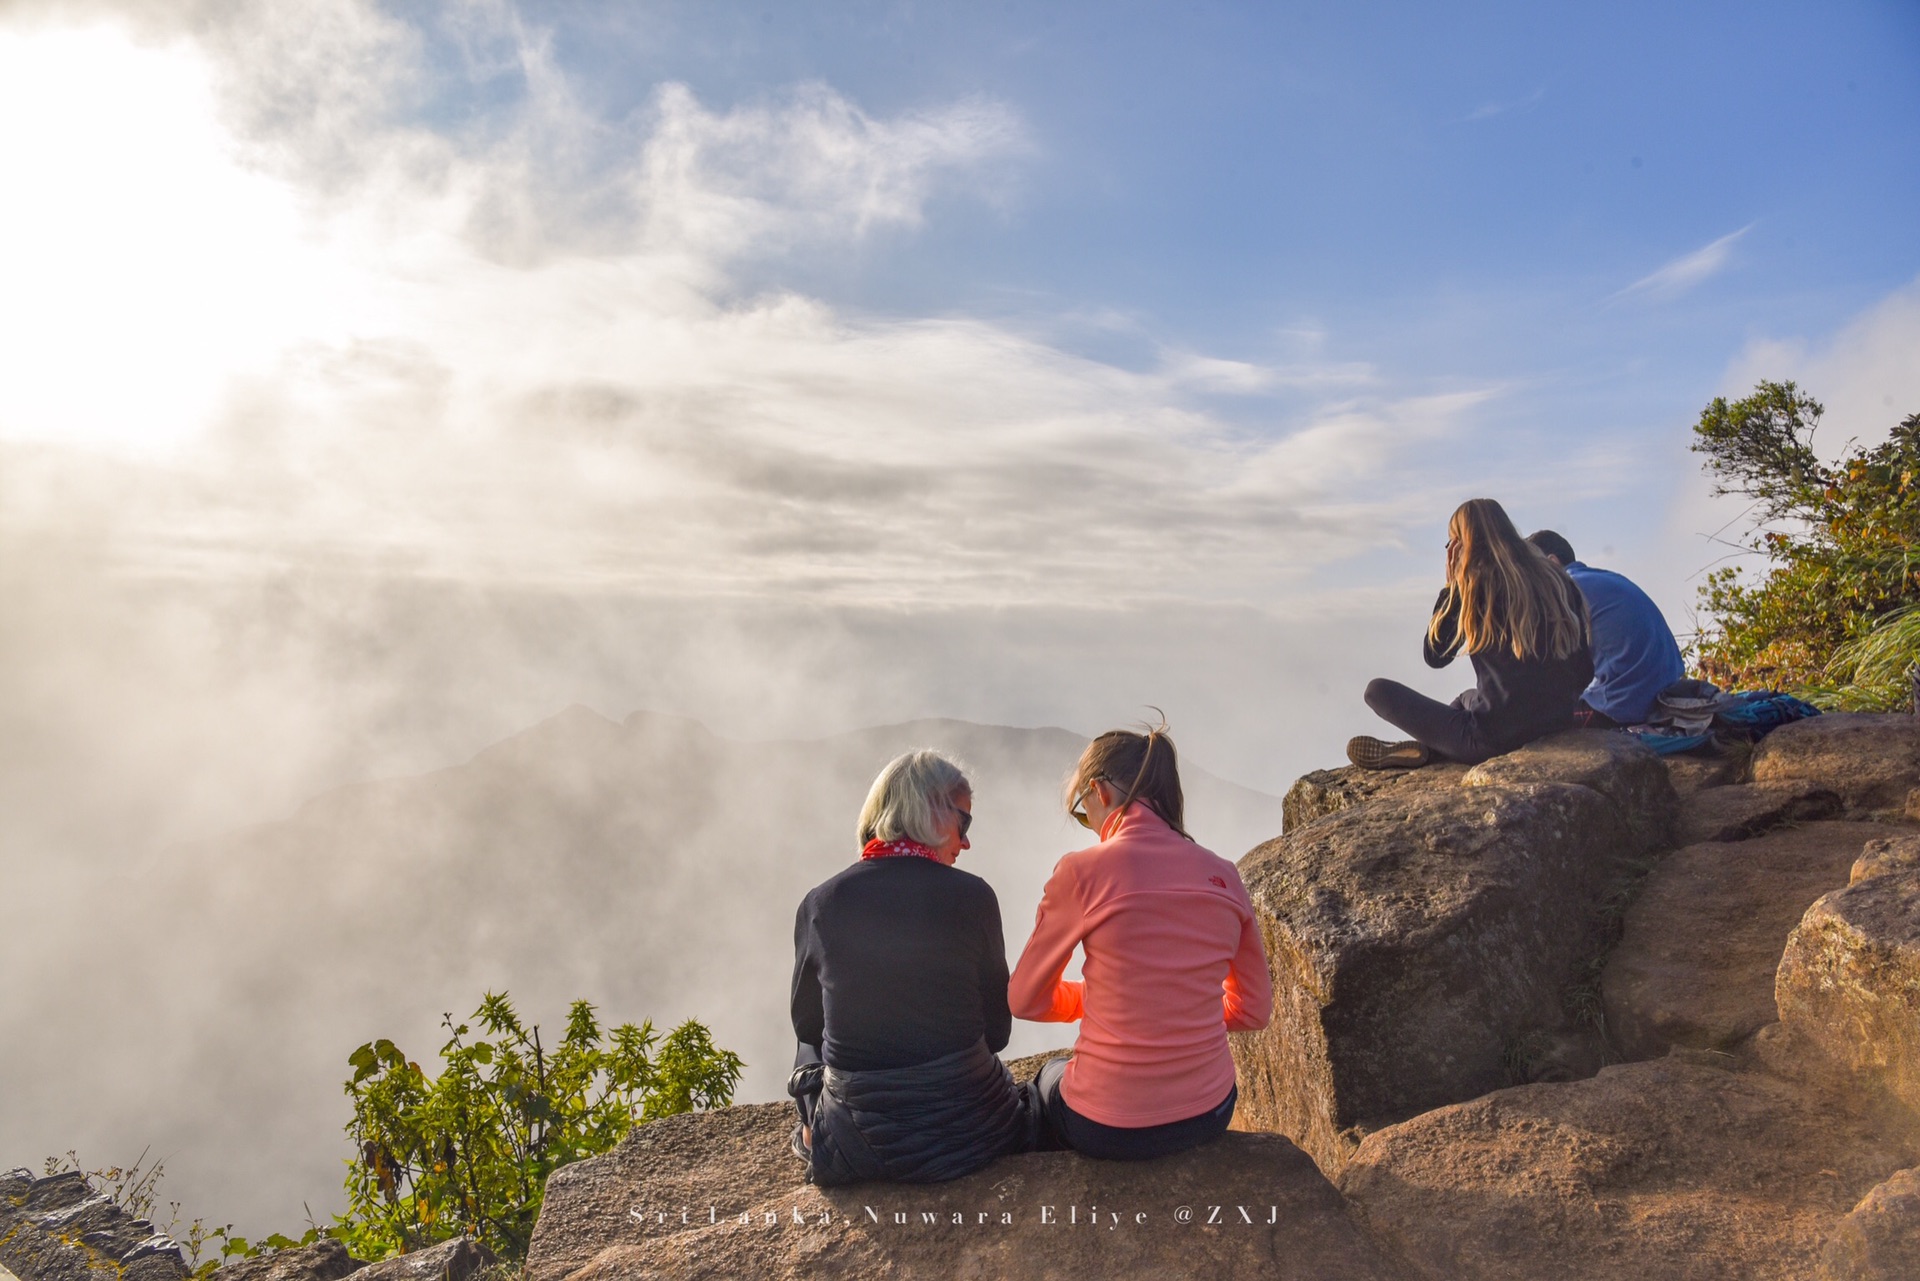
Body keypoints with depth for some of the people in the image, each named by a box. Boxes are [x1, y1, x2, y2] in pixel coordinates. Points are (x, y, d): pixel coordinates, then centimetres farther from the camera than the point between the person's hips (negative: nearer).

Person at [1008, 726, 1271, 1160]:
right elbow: (1253, 1010, 7)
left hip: (1108, 1129, -4)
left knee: (1049, 1077, 33)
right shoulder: (1224, 878, -4)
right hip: (1209, 1116, 4)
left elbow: (1026, 1001, -5)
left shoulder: (1081, 871, -16)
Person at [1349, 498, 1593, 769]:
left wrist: (1452, 584, 2)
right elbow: (1585, 670, 7)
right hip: (1557, 726, 7)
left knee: (1377, 690, 4)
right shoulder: (1556, 578, 6)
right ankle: (1429, 747, 19)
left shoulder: (1475, 585, -8)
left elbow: (1434, 656, 1)